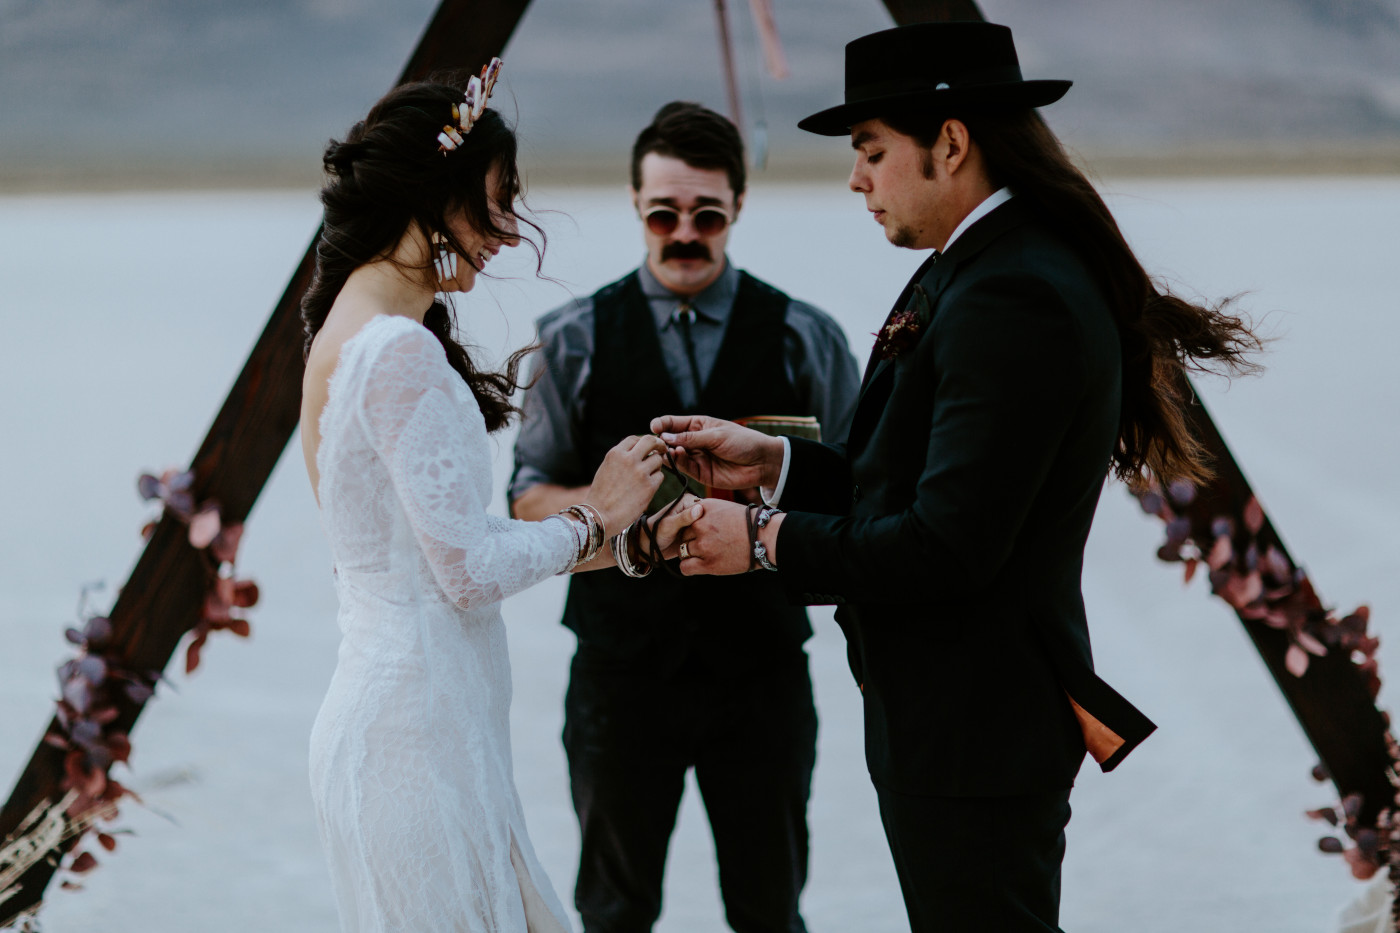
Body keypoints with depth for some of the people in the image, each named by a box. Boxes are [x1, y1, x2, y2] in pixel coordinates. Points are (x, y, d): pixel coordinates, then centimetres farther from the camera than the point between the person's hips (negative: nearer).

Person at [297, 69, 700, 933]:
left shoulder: (351, 332, 13)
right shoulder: (402, 352, -18)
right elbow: (471, 571, -18)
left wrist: (613, 540, 13)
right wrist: (592, 519, -2)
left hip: (390, 719, 10)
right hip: (419, 728, -10)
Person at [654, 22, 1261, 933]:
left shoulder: (1013, 299, -22)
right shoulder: (978, 272, 10)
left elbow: (947, 543, -25)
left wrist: (767, 540, -14)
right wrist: (777, 463, 5)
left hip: (974, 735, -10)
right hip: (957, 719, 10)